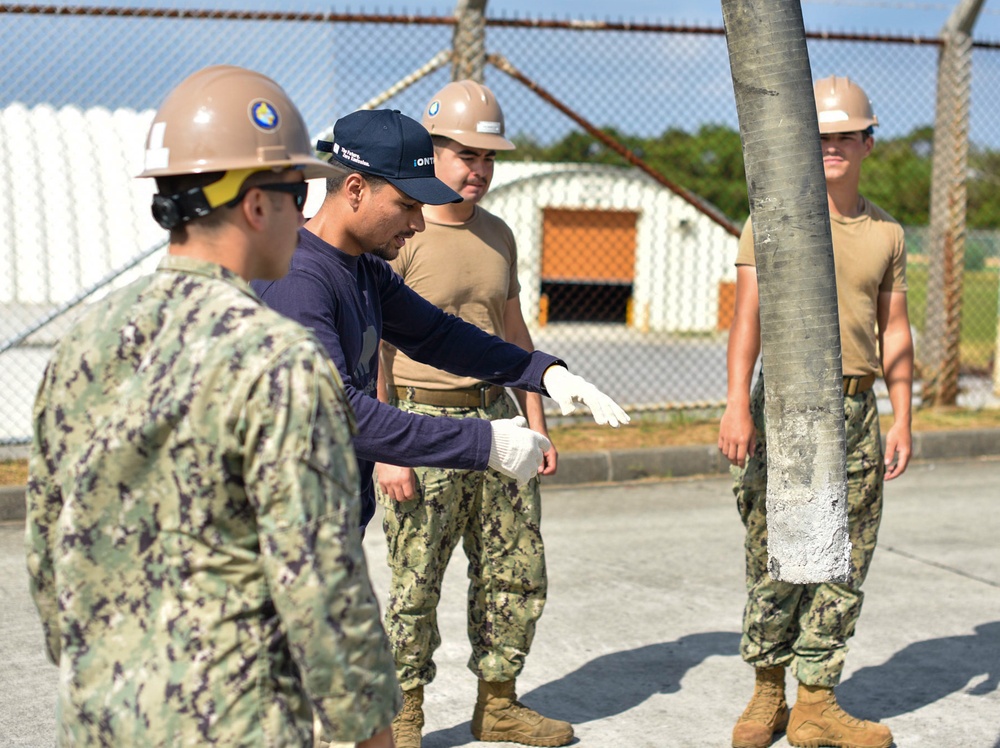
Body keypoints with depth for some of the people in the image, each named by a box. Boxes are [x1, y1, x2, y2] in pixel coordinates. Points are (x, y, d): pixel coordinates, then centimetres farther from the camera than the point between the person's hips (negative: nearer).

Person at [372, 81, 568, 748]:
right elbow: (372, 350, -12)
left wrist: (537, 425, 14)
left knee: (517, 574, 9)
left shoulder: (498, 235, 13)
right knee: (417, 584, -2)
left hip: (495, 417, 7)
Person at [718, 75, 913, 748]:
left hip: (856, 409, 4)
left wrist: (902, 420, 7)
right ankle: (769, 692, 14)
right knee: (775, 560, -2)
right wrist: (737, 405, -17)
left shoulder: (887, 232, 13)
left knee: (844, 564, 2)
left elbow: (895, 332, 15)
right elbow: (748, 316, -6)